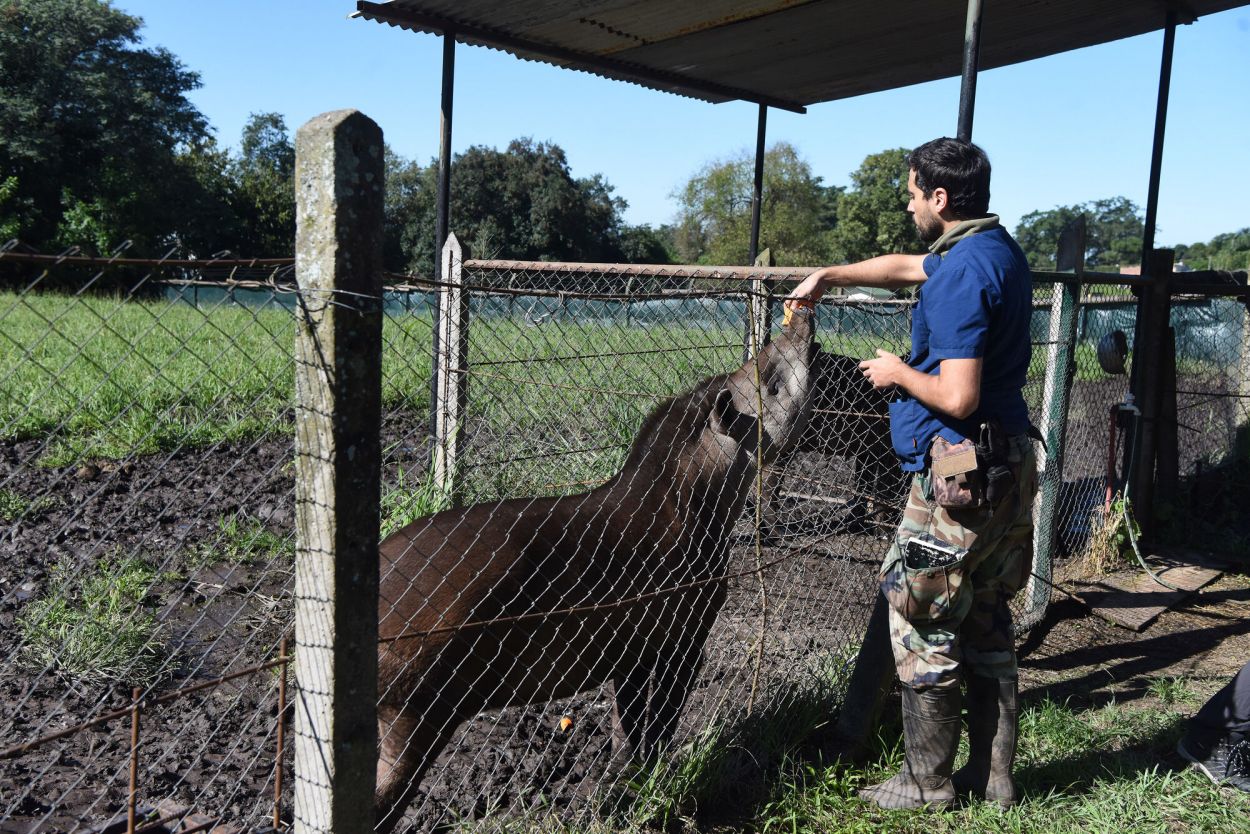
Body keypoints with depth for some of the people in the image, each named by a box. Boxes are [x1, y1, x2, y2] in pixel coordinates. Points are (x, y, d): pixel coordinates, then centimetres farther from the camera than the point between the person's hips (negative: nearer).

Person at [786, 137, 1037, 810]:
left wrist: (899, 373, -8)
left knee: (921, 627, 2)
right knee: (987, 626, 16)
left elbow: (958, 398, -26)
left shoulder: (964, 271, -19)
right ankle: (992, 775, 27)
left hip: (958, 478, -10)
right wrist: (828, 275, 33)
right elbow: (904, 267, 29)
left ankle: (928, 783, 14)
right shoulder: (997, 250, 12)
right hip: (1007, 469, 10)